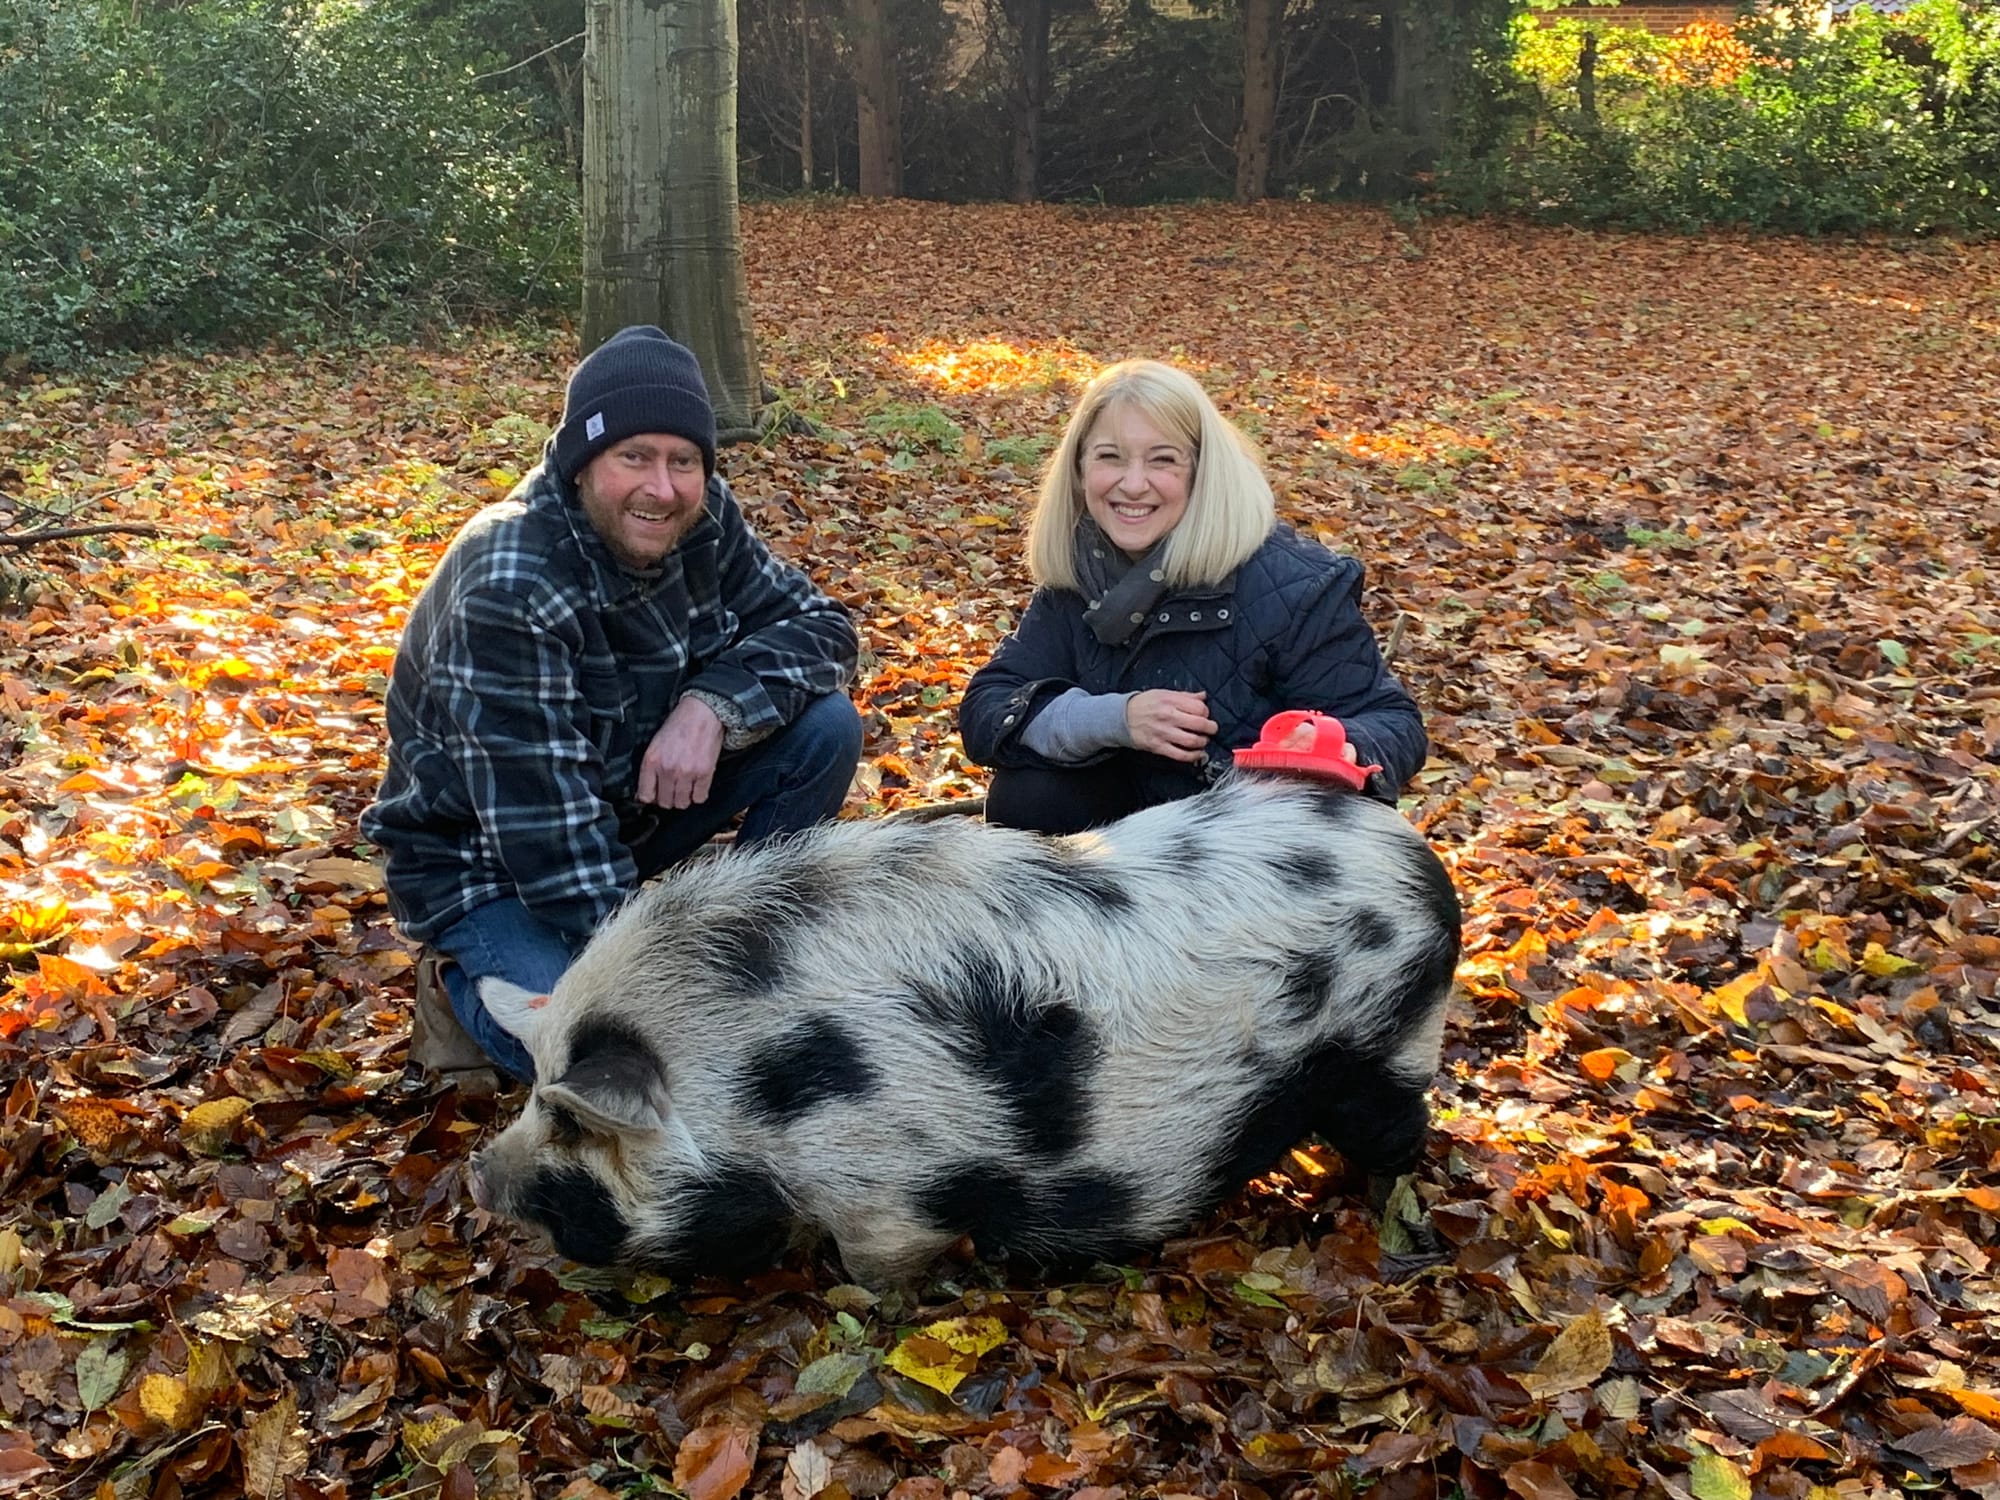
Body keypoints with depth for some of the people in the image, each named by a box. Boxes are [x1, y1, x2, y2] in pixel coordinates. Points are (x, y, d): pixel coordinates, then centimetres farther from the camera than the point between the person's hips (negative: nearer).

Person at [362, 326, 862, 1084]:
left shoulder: (701, 522, -12)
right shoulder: (507, 593, -32)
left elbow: (818, 624, -7)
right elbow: (547, 834, -33)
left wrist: (714, 705, -28)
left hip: (631, 801, 7)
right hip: (489, 863, -6)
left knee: (825, 725, -13)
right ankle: (468, 986, 3)